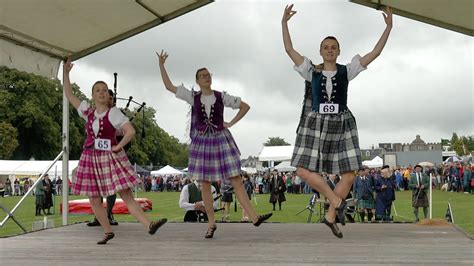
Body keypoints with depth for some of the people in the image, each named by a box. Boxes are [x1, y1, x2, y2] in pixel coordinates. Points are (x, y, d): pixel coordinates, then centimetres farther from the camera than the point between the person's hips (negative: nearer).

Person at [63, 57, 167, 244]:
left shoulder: (113, 112, -5)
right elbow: (69, 95, 13)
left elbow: (131, 132, -12)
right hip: (91, 158, 4)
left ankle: (149, 225, -14)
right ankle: (108, 232, 15)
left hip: (110, 158, -4)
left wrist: (117, 147, -10)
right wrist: (66, 73, 9)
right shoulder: (87, 111, 7)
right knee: (94, 199, 4)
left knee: (126, 194, -11)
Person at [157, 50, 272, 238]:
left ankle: (254, 217, -10)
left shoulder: (221, 97, 1)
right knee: (205, 184, 3)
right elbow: (169, 86, 5)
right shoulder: (193, 97, 3)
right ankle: (211, 224, 13)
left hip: (221, 140, -1)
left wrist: (230, 123, 0)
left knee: (236, 180, -6)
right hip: (201, 142, 1)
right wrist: (161, 65, 0)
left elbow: (245, 106, 7)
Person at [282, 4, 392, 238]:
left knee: (350, 173, -4)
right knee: (303, 170, -13)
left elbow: (375, 53, 0)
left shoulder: (346, 71, 5)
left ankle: (330, 215, 10)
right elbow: (289, 50, -4)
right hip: (315, 125, 0)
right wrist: (284, 23, -10)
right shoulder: (311, 71, 4)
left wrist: (388, 27, -6)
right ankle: (337, 202, 0)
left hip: (341, 125, 1)